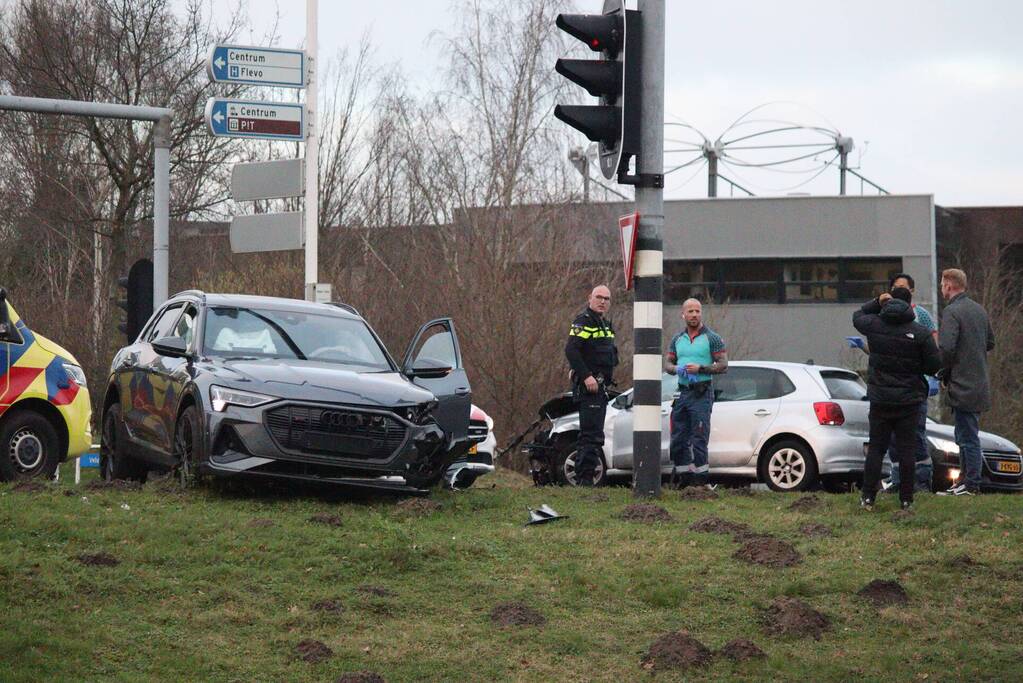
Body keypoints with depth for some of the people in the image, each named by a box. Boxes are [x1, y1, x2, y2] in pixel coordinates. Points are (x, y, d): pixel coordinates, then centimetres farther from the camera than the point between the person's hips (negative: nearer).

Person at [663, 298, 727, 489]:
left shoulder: (712, 338, -1)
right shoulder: (677, 339, 14)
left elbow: (723, 366, -5)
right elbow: (667, 364, 14)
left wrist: (700, 369, -17)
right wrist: (677, 369, -9)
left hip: (701, 394, -6)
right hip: (682, 392, 6)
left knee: (699, 439, -10)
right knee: (678, 439, 6)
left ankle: (700, 479, -10)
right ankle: (683, 478, 14)